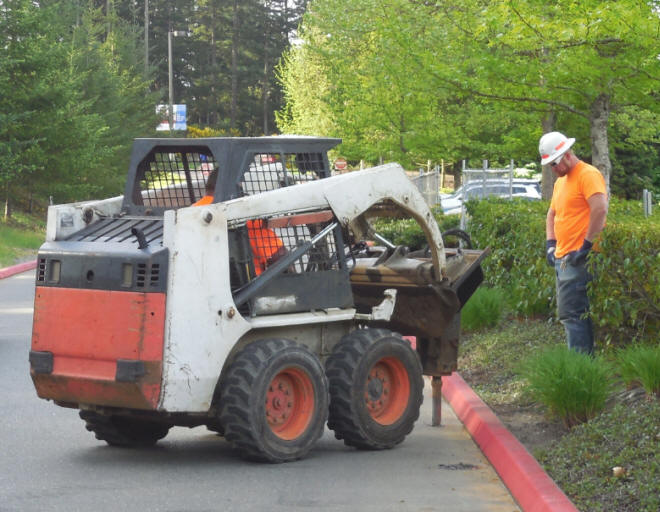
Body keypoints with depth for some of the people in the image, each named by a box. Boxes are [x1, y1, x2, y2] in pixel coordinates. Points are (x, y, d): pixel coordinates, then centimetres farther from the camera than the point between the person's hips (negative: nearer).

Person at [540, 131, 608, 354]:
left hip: (578, 259, -10)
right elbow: (552, 214, 29)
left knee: (571, 313, -13)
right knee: (579, 314, 12)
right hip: (562, 258, 10)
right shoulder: (560, 181, 19)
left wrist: (586, 246, -20)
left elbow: (600, 210, -22)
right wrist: (550, 244, 15)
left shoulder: (588, 175, -10)